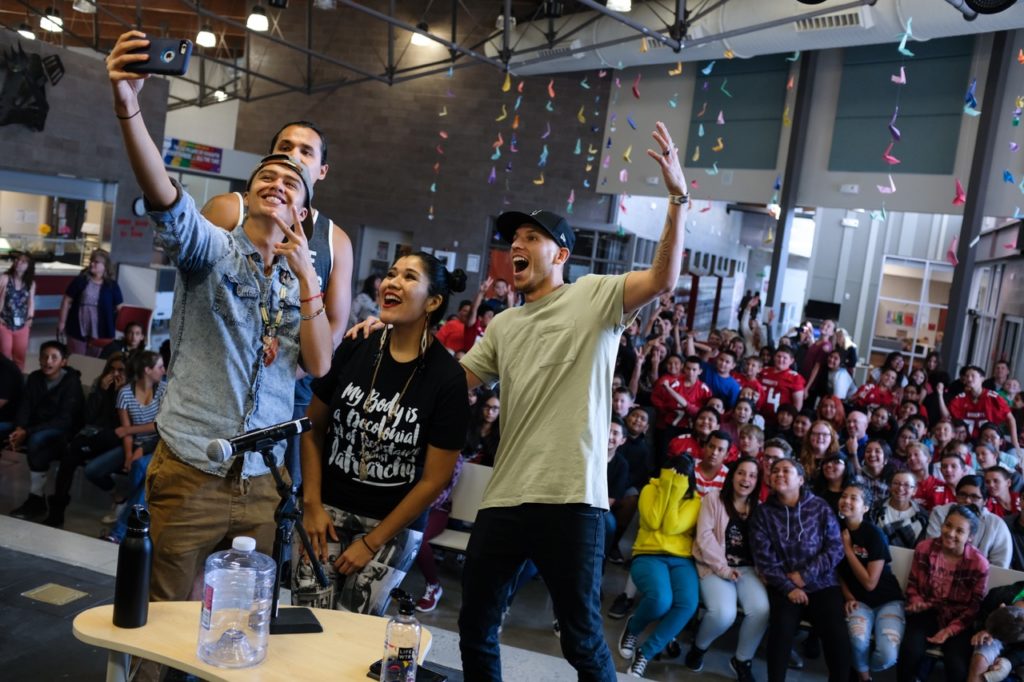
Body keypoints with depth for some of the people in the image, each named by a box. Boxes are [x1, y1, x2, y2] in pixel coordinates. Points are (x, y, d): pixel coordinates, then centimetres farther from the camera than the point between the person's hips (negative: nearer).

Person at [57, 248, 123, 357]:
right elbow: (67, 301, 2)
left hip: (100, 332, 0)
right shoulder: (80, 281, -1)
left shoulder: (112, 285, 0)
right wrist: (62, 322, -1)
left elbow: (120, 308, 4)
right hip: (78, 329, 0)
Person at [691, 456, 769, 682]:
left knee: (761, 610, -25)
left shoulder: (758, 507, 16)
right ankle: (698, 647, 5)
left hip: (747, 567, 3)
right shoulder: (713, 498, 4)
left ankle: (742, 660, 1)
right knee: (724, 613, -29)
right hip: (715, 566, -3)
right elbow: (704, 536, -6)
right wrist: (723, 568, -13)